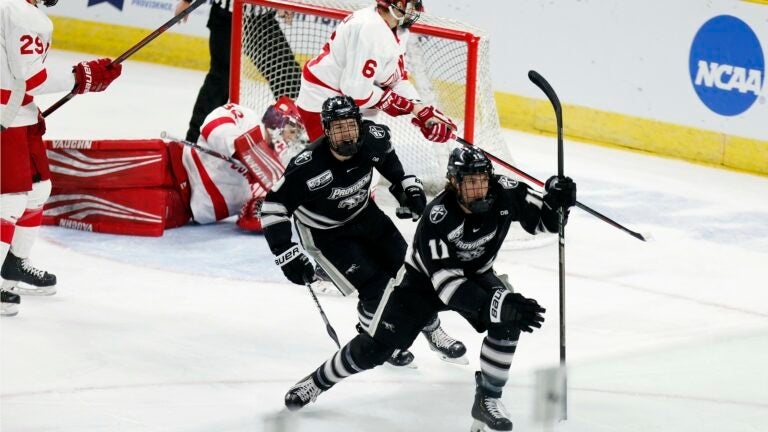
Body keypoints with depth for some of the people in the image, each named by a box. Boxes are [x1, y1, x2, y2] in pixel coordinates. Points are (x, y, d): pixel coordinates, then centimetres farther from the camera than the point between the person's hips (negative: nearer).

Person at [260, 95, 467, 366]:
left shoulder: (373, 138, -21)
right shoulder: (308, 167, -36)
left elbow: (388, 158, 6)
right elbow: (273, 208, -29)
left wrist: (408, 185, 2)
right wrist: (286, 255, -30)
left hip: (363, 214, 5)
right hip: (325, 232, -5)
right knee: (376, 287, -13)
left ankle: (433, 333, 30)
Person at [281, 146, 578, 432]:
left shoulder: (503, 193, -24)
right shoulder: (436, 218, -37)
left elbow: (542, 219, -8)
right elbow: (447, 282, -41)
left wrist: (557, 199, -33)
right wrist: (499, 303, -52)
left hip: (475, 275, 3)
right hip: (423, 280, -3)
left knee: (508, 322, -26)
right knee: (374, 349, -2)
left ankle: (487, 400, -11)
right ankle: (317, 381, 24)